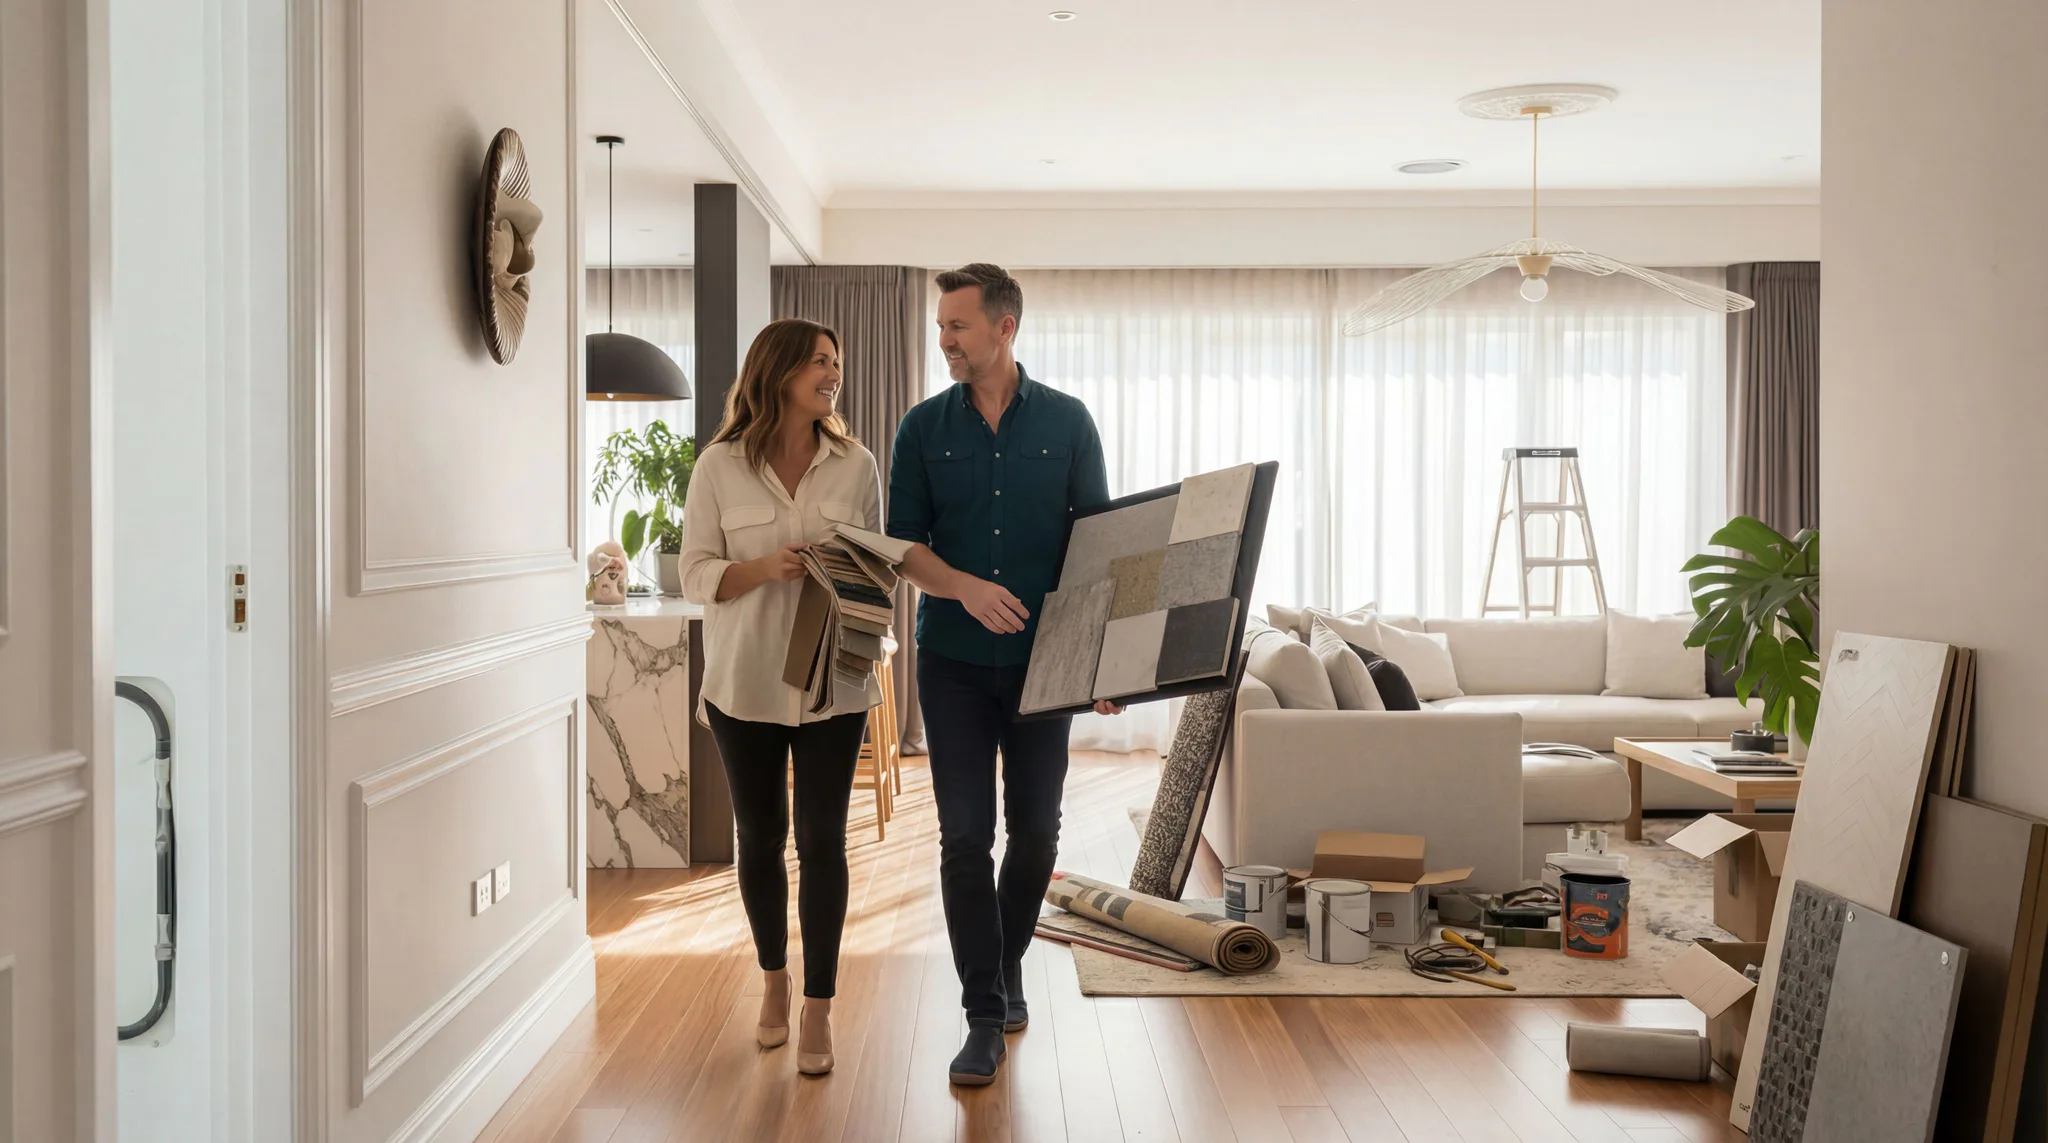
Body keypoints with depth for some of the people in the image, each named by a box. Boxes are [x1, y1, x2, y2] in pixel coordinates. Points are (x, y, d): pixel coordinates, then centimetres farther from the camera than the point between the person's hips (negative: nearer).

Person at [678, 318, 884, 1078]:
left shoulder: (856, 465, 2)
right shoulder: (720, 466, -3)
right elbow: (696, 576, -4)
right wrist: (765, 568, -21)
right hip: (745, 682, 0)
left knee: (822, 840, 0)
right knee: (759, 838, 12)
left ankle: (818, 1008, 11)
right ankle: (773, 979, 33)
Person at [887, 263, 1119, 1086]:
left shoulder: (1067, 422, 1)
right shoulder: (924, 429, 3)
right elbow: (903, 546, 1)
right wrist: (966, 586, -19)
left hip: (1041, 658, 0)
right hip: (953, 660, 0)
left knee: (1034, 830, 9)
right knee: (965, 836, -2)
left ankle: (1008, 963, 33)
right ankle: (986, 1017, 6)